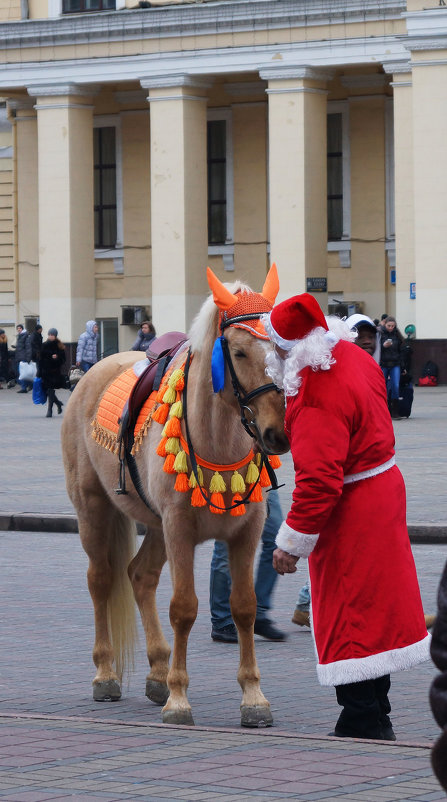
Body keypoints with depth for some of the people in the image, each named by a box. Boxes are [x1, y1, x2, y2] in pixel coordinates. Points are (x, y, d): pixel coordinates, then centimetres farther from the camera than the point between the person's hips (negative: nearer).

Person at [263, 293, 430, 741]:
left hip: (348, 515, -10)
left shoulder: (317, 398, -29)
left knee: (347, 621, -2)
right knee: (371, 609, 18)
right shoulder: (352, 355, 0)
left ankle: (363, 725, 2)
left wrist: (292, 543, -22)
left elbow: (318, 481, -31)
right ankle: (377, 718, 27)